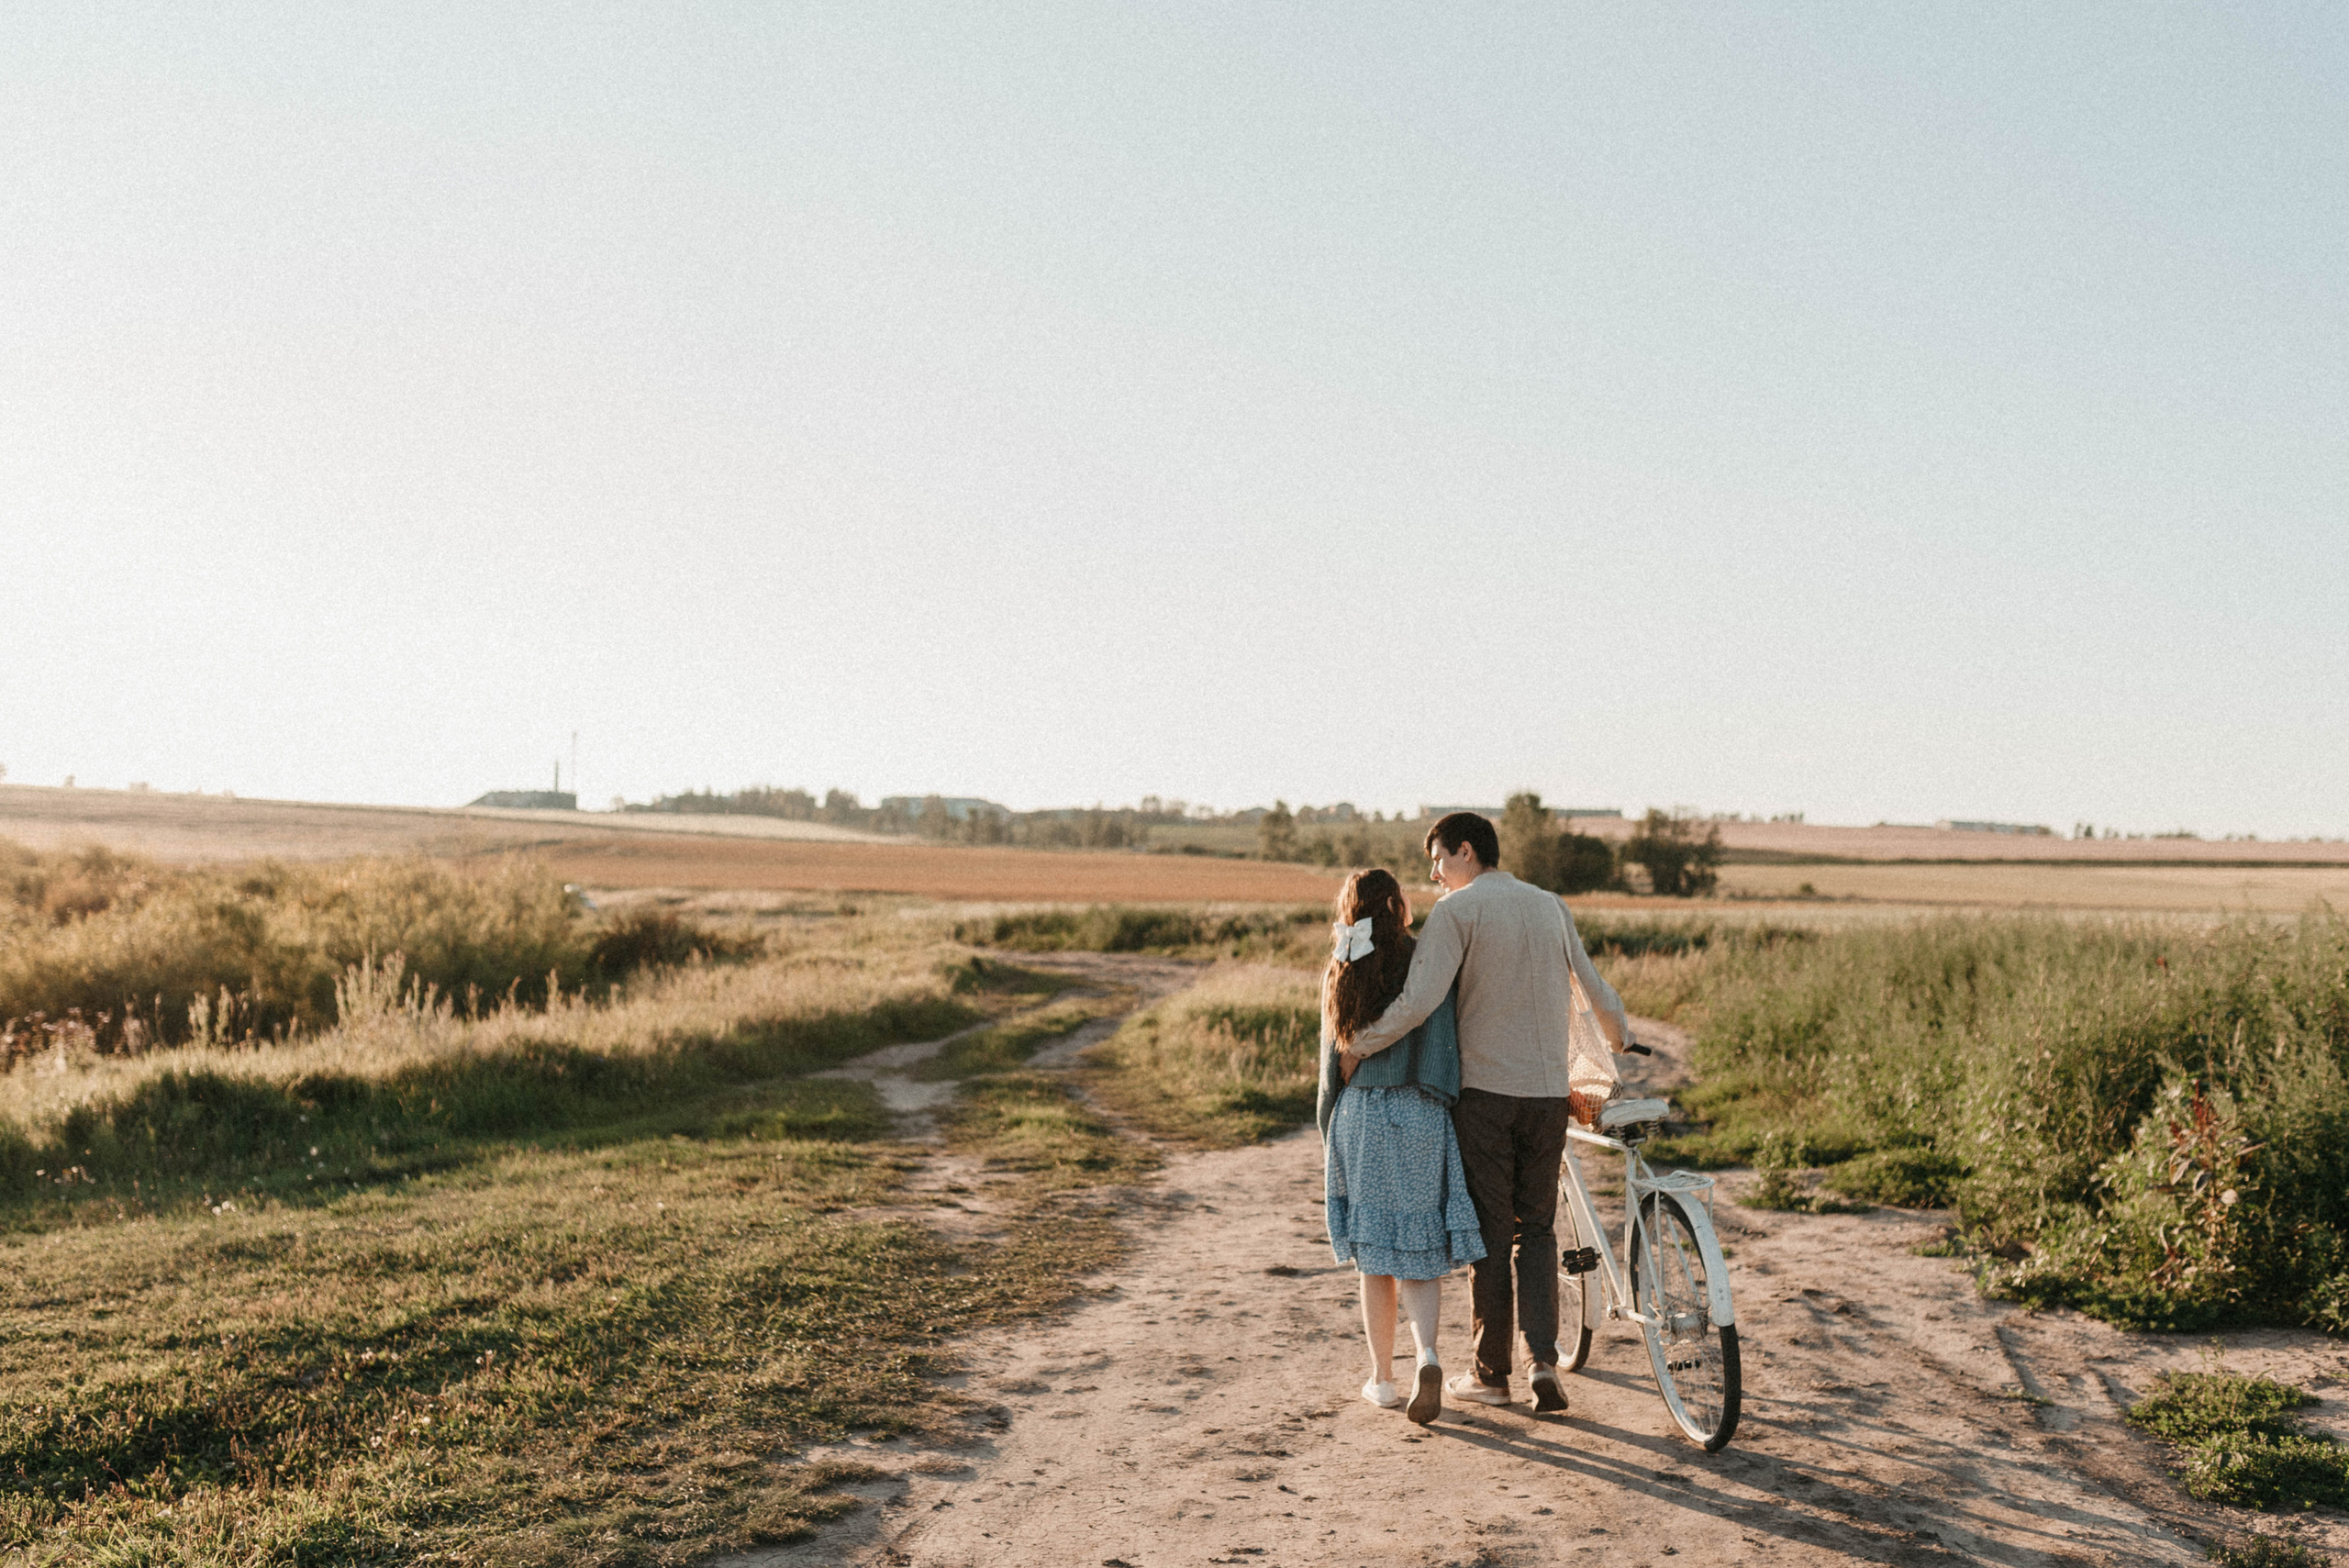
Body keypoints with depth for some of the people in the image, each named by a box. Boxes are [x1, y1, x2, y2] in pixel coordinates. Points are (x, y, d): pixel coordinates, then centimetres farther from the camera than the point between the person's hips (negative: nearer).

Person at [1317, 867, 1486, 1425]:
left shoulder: (1338, 976, 1)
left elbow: (1331, 1064, 6)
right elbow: (1447, 1051, -7)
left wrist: (1329, 1137, 15)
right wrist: (1457, 1123, 2)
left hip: (1359, 1117, 1)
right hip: (1421, 1117, -1)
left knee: (1374, 1253, 11)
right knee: (1419, 1249, 8)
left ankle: (1382, 1378, 17)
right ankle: (1426, 1356, -13)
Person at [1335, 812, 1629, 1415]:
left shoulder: (1456, 911, -7)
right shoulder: (1551, 907, 10)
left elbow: (1418, 1001, -19)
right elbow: (1595, 997, 16)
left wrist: (1356, 1047, -9)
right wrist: (1618, 1044, 34)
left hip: (1484, 1092, -4)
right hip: (1548, 1093, 4)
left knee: (1490, 1232, 5)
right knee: (1536, 1229, 14)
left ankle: (1491, 1372, 14)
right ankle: (1542, 1360, 1)